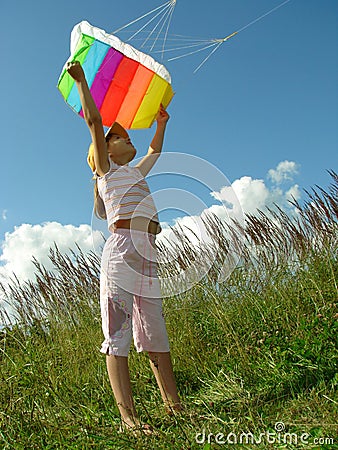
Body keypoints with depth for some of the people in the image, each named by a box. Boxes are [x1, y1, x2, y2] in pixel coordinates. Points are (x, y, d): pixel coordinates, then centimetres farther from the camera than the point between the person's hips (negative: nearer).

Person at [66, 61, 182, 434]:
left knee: (155, 335, 7)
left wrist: (161, 122, 53)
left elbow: (155, 151, 46)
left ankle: (174, 404, 12)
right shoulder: (107, 169, 12)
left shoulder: (134, 173, 30)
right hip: (122, 247, -7)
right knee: (118, 334, -9)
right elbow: (93, 120, 5)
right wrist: (80, 79, 10)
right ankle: (128, 417, -10)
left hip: (147, 255, 7)